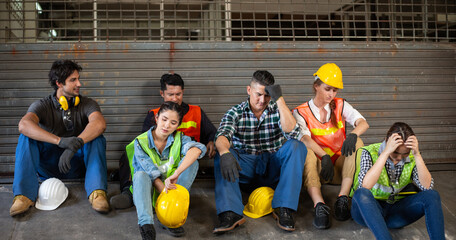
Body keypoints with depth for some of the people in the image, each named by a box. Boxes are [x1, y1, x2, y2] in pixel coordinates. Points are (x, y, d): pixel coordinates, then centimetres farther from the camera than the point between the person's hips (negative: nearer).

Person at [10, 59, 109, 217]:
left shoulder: (87, 104, -1)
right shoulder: (43, 105, -4)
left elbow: (100, 123, -25)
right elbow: (24, 125, -27)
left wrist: (74, 146, -39)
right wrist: (60, 141, -42)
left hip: (78, 166, 0)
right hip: (49, 167, 0)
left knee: (96, 138, -25)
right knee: (26, 137, -21)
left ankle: (97, 192, -38)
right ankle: (24, 195, -31)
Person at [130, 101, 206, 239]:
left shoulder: (179, 138, -6)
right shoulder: (140, 142, -9)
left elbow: (198, 149, -32)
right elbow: (152, 174, -18)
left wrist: (176, 174, -47)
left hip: (172, 186, 2)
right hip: (151, 189, -1)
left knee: (191, 162, -22)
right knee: (141, 175, -33)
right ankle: (145, 223, -52)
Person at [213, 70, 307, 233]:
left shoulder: (277, 110, 3)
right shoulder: (235, 113, 0)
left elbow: (292, 133, -16)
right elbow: (222, 136, -20)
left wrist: (280, 100, -21)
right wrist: (225, 153, -44)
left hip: (273, 166, 1)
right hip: (245, 168, -1)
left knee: (296, 146, -24)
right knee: (221, 155, -27)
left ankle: (284, 209, -30)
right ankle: (230, 213, -41)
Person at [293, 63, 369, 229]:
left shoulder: (340, 106, 9)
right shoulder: (301, 112, 1)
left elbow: (363, 123, -7)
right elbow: (304, 138, -18)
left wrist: (353, 135, -31)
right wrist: (324, 156, -35)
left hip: (340, 164, 3)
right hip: (317, 166, -2)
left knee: (357, 142, -23)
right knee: (306, 149, -32)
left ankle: (342, 199, -32)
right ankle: (319, 205, -49)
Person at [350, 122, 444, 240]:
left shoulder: (411, 158, 1)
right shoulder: (370, 152, -11)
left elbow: (427, 186, -13)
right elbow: (365, 186, -29)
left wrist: (417, 155, -21)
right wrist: (386, 153, -31)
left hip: (395, 212, 4)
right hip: (369, 211, -3)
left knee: (432, 195, -17)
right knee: (362, 193, -37)